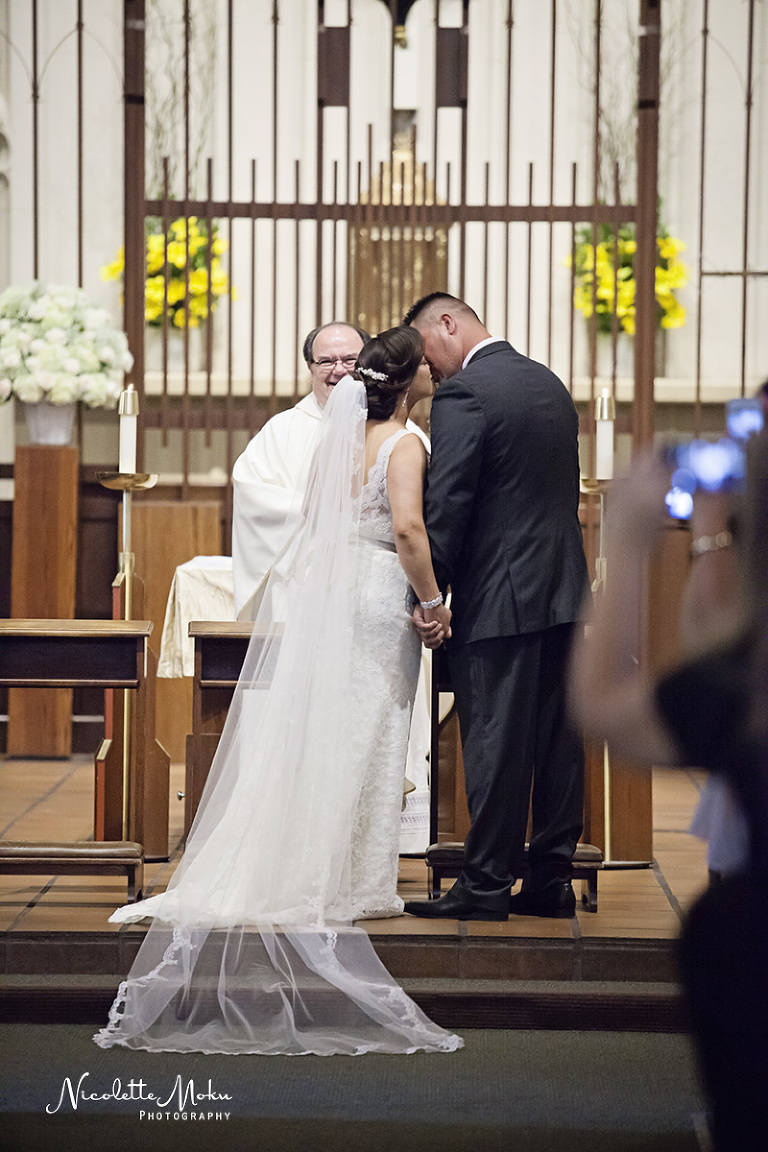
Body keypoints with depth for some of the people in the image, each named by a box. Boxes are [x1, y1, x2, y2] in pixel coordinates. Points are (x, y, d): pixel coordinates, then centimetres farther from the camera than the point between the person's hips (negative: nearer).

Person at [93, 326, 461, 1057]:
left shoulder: (343, 434, 11)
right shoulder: (404, 444, -10)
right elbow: (408, 528, -23)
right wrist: (433, 603, -14)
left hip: (325, 592, 6)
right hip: (377, 598, -6)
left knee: (313, 732, 10)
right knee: (363, 742, 0)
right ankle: (349, 882, 3)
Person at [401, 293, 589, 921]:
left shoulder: (463, 394, -12)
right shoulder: (550, 382, 14)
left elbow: (446, 505, -15)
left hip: (500, 594, -8)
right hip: (564, 589, 8)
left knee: (496, 741, -3)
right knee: (557, 738, 9)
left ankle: (486, 885, 2)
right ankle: (551, 879, 14)